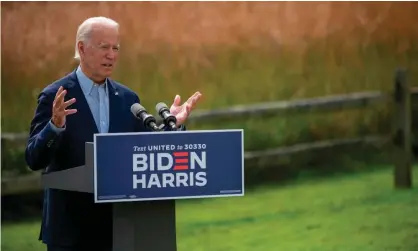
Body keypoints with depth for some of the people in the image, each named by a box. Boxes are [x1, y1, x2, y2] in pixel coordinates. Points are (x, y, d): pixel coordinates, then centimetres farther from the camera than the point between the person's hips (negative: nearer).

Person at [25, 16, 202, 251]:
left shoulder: (128, 98, 9)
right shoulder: (55, 96, -6)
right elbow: (34, 159, -12)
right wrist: (55, 125, -30)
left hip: (117, 224, 4)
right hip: (70, 225, -4)